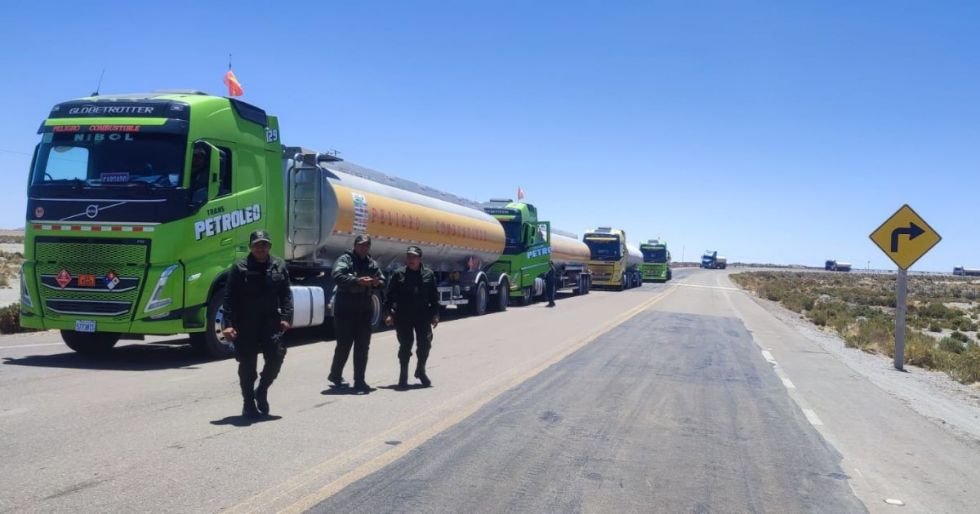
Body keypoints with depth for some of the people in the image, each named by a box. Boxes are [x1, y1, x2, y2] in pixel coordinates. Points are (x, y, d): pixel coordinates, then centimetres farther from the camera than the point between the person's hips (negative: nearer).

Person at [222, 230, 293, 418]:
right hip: (246, 324, -2)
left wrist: (286, 316, -6)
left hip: (271, 322, 3)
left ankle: (261, 391, 21)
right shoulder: (240, 268, -4)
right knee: (247, 365, 4)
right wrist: (229, 324, -16)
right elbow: (230, 298, -7)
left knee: (276, 357, -5)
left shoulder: (279, 266, 6)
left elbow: (286, 294, 7)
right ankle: (249, 403, 18)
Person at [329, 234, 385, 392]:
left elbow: (382, 280, 15)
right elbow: (338, 276, -22)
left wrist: (377, 282, -9)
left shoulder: (372, 263, 12)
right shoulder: (345, 260, -6)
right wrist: (358, 281, -34)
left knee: (363, 347, 5)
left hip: (365, 310, 6)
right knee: (344, 345, 3)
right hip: (346, 310, -5)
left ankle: (359, 380, 11)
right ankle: (335, 374, 24)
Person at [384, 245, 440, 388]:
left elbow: (434, 296, 8)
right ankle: (403, 375, 14)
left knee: (425, 343, 2)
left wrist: (435, 314, 3)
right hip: (403, 316, -2)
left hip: (423, 315, 2)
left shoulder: (428, 274, 5)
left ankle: (421, 370, 26)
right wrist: (388, 313, -9)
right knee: (405, 345, 1)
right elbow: (390, 295, -1)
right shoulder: (398, 274, -1)